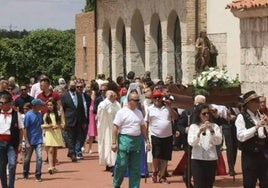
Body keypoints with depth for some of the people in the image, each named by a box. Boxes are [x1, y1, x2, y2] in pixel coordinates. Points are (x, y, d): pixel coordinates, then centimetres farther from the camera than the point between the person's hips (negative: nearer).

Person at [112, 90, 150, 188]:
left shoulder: (139, 112, 13)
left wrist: (147, 141, 13)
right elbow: (115, 127, -8)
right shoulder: (122, 112, -5)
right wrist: (114, 143, -13)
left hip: (137, 140, 5)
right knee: (122, 164, -4)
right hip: (125, 140, -5)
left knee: (135, 168, 6)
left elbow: (143, 127, 18)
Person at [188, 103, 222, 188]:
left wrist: (212, 131, -20)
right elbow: (191, 143, -9)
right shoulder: (193, 126, 3)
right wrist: (199, 131, -23)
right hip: (197, 160, -2)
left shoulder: (214, 126, 6)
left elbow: (218, 141, -6)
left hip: (211, 159, 2)